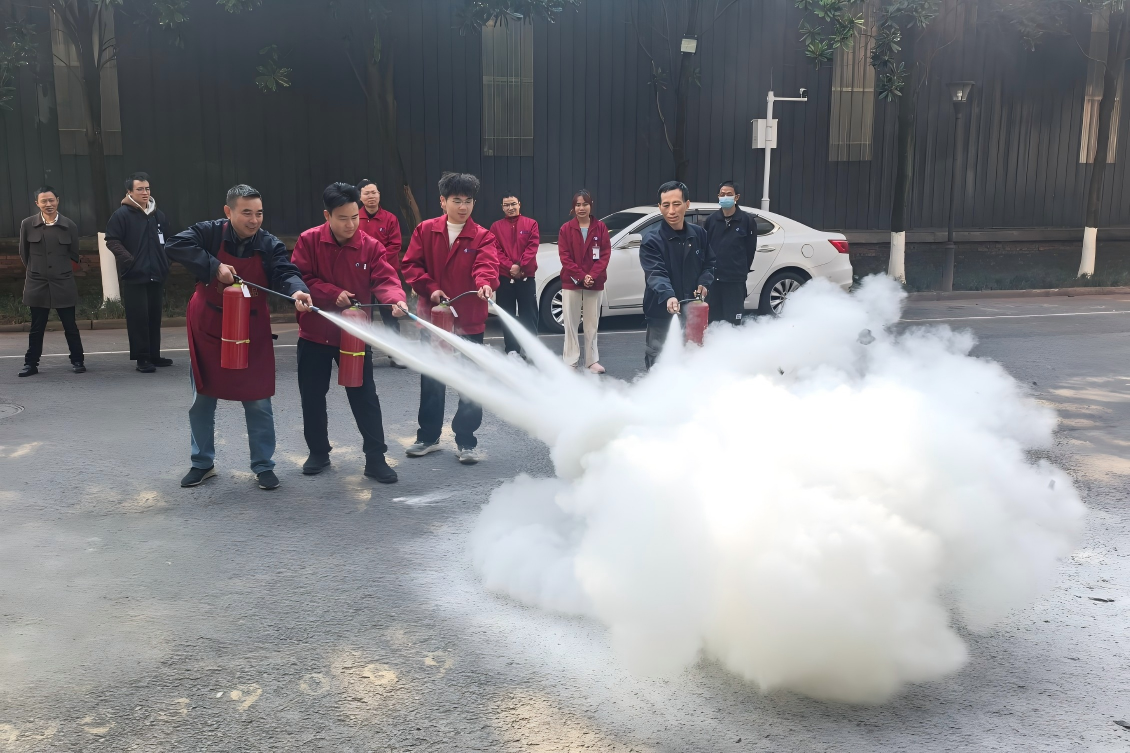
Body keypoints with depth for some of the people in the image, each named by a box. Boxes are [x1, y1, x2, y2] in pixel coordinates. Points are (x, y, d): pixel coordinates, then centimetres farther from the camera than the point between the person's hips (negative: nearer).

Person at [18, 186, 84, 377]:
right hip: (37, 284, 0)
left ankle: (77, 360, 16)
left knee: (70, 325, 5)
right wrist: (36, 269, 14)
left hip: (64, 283, 0)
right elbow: (24, 254, 8)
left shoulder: (69, 225, -1)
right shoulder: (27, 224, -1)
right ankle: (31, 363, 16)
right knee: (37, 327, 7)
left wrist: (63, 270, 12)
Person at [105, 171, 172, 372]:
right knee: (138, 318, -5)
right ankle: (142, 358, -1)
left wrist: (165, 261, 16)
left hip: (156, 275, 6)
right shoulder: (122, 214, -6)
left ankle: (154, 355, 19)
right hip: (135, 277, -6)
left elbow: (166, 240, 25)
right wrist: (128, 260, -17)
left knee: (155, 317, 10)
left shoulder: (158, 214, 13)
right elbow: (112, 241, -9)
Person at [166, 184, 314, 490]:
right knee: (202, 399, 11)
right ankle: (203, 463, 28)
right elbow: (174, 245, -23)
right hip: (208, 328, 0)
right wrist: (215, 267, -29)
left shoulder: (270, 245, -10)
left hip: (251, 331, 0)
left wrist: (296, 290, -47)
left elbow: (285, 272, -24)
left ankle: (263, 465, 18)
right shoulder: (210, 232, -12)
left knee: (258, 402, 4)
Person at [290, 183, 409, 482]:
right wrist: (333, 293, -21)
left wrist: (396, 300, -39)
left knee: (364, 396, 1)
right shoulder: (308, 241, -7)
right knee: (312, 397, 11)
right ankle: (318, 453, 29)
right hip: (314, 333, 1)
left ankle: (376, 459, 9)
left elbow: (385, 279, -17)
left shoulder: (371, 246, -7)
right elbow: (298, 279, -10)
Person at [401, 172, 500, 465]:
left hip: (469, 320, -2)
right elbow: (410, 264, 0)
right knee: (431, 381, 13)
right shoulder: (425, 230, 2)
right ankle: (428, 436, 28)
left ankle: (466, 441, 15)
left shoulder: (482, 237, -4)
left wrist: (485, 283, -42)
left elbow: (486, 264, -21)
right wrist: (430, 288, -15)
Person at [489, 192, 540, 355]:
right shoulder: (496, 227, 5)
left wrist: (520, 266, -15)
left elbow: (532, 247, -4)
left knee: (529, 314, 0)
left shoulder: (531, 223, 4)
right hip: (504, 277, 1)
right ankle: (511, 349, 12)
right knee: (507, 314, 5)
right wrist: (510, 267, -14)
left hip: (526, 277, -1)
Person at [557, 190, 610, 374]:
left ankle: (592, 360, 14)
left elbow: (605, 254, 0)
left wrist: (592, 276, -13)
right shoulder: (566, 229, 1)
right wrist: (581, 276, -13)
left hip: (595, 283, 1)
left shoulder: (600, 227, 3)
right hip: (571, 282, -1)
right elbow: (565, 256, -3)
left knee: (592, 323, 6)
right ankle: (570, 361, 5)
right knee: (570, 323, 0)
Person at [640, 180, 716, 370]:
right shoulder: (652, 240, -11)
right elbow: (656, 274, -24)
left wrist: (704, 283, -5)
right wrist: (668, 296, -44)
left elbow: (709, 264, 17)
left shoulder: (699, 234, 5)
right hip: (662, 316, -4)